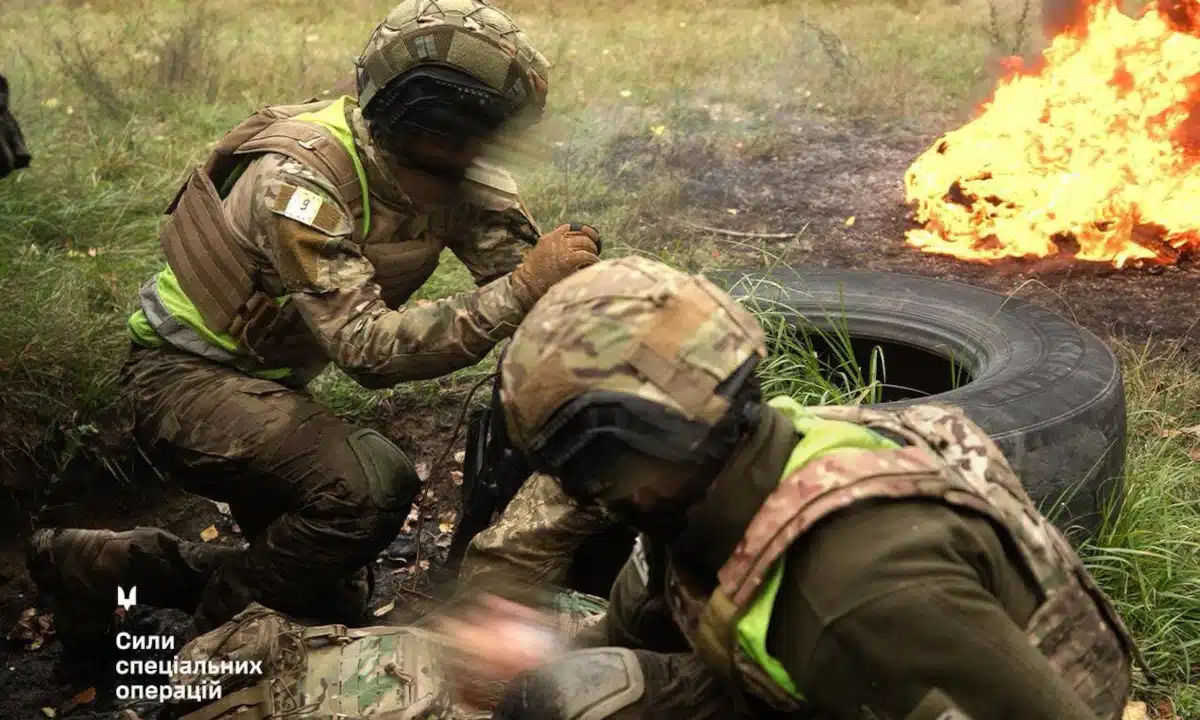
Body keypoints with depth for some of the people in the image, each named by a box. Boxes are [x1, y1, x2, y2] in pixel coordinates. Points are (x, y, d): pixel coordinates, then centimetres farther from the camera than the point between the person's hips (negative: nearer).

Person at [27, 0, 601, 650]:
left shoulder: (459, 178, -9)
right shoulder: (300, 178, -30)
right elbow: (369, 348, -37)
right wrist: (524, 286, -42)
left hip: (267, 383, 8)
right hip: (184, 377, -8)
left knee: (333, 601, 15)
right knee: (372, 484, -33)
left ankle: (94, 564, 24)